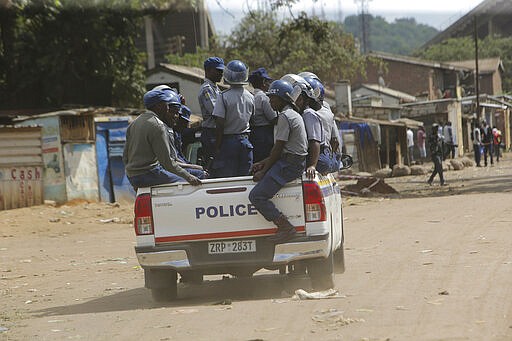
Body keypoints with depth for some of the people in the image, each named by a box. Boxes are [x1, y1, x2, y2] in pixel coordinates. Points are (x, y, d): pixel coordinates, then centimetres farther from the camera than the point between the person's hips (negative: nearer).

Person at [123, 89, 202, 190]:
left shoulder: (134, 123, 16)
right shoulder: (157, 125, -13)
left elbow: (125, 156, 19)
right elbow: (166, 161, -17)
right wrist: (188, 177, -16)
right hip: (149, 173, -9)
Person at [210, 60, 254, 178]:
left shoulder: (223, 97, -13)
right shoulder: (250, 97, 3)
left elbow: (220, 125, -14)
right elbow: (250, 118, 12)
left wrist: (217, 148, -9)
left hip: (228, 141, -5)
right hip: (245, 141, 5)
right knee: (244, 177, 9)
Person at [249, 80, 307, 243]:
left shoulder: (285, 116, -14)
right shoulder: (293, 114, 19)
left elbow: (278, 149, -15)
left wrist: (263, 171, -9)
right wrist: (263, 163, 16)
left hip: (290, 164, -11)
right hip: (296, 160, 11)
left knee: (256, 196, -16)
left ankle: (286, 227, -20)